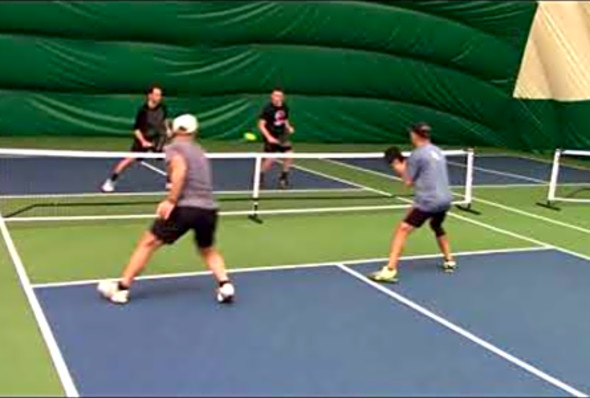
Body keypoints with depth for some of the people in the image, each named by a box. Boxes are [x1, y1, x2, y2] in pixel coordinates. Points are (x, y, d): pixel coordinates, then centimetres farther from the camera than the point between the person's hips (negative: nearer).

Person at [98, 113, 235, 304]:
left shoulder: (173, 147, 6)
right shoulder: (200, 152, 24)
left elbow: (180, 168, -15)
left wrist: (171, 201, -19)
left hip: (186, 207, -5)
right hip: (209, 209, 5)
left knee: (148, 243, 8)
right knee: (208, 251, 28)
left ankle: (122, 287, 10)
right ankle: (225, 285, 8)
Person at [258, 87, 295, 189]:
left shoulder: (285, 108, 2)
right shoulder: (267, 109, -16)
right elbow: (261, 125, -17)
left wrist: (289, 127, -3)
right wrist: (269, 137, -27)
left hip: (282, 136, 6)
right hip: (271, 137, -6)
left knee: (289, 156, -4)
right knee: (270, 159, -11)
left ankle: (283, 178, 14)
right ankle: (259, 177, 14)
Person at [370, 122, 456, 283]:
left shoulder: (417, 154, -7)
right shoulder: (438, 152, 15)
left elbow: (408, 182, -2)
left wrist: (400, 169, 15)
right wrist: (407, 169, 20)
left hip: (428, 201, -8)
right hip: (445, 199, 8)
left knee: (402, 229, -9)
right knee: (436, 226, 35)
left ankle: (390, 270, -20)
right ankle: (449, 261, 45)